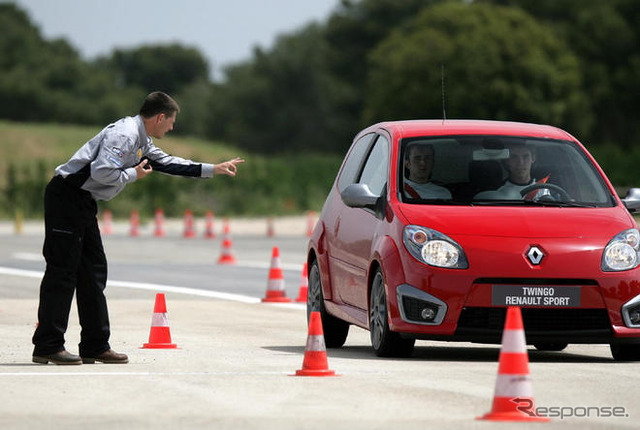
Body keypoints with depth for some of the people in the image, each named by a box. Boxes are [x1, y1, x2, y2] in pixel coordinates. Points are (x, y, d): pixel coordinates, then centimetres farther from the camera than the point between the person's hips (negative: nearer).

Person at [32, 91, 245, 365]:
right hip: (67, 197, -11)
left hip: (83, 204, 11)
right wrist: (135, 174, -12)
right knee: (63, 270, -10)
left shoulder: (141, 143, 16)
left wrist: (214, 170, 27)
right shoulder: (124, 135, -17)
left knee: (93, 270, 10)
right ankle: (48, 346, -10)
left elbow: (168, 163, 28)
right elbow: (102, 172, -28)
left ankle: (95, 346, 14)